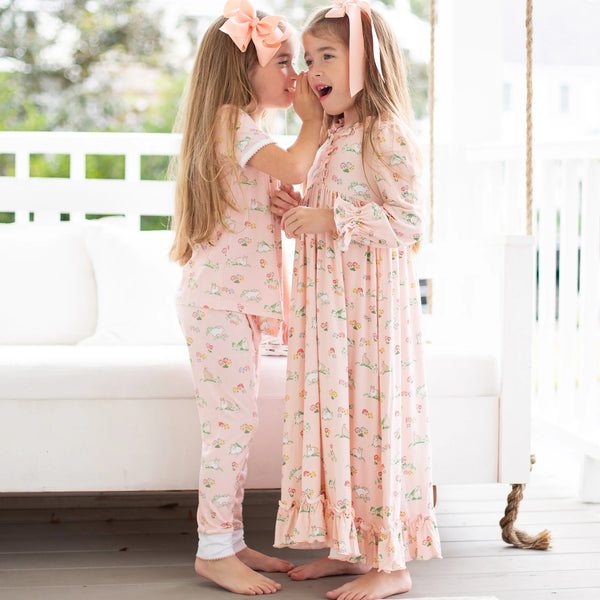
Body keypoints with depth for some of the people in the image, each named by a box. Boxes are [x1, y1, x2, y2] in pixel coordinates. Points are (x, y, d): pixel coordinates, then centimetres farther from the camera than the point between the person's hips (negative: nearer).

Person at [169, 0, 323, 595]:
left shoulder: (240, 127, 21)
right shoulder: (231, 121, -12)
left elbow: (274, 203, 21)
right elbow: (295, 169, -25)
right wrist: (312, 117, -10)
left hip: (237, 297, 10)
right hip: (219, 295, -10)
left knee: (234, 424, 12)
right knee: (233, 423, -6)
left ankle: (229, 541, 19)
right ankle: (214, 550, 2)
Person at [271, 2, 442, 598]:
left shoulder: (385, 137, -12)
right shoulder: (332, 139, 16)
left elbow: (408, 223, -17)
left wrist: (330, 220, -21)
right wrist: (299, 210, 6)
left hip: (371, 302, -9)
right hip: (326, 302, 9)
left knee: (370, 416, -4)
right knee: (332, 414, 11)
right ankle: (349, 545, 22)